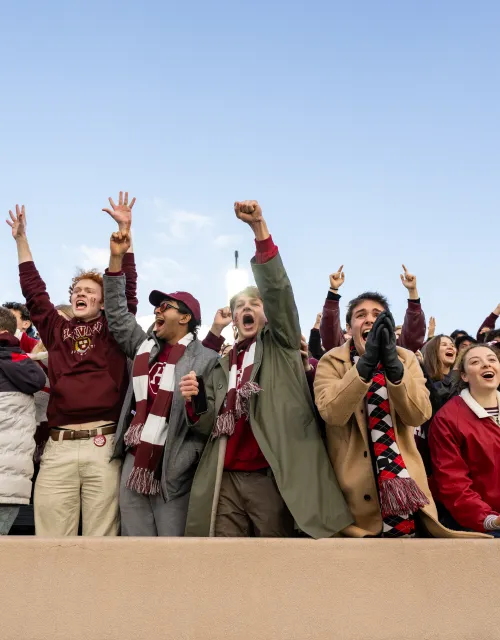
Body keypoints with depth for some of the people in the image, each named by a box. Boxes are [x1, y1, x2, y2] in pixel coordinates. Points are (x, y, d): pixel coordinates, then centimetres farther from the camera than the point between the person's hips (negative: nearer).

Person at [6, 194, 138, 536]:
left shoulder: (113, 328, 11)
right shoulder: (56, 330, 18)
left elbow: (126, 286, 4)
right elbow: (34, 291, 19)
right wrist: (21, 238, 20)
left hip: (103, 444, -2)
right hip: (58, 447, 3)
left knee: (100, 537, 1)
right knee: (52, 538, 1)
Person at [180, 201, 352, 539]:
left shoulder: (281, 345, 10)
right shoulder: (222, 366, 21)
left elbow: (277, 288, -6)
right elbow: (208, 425, 17)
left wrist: (260, 228, -16)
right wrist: (193, 402, -6)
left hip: (269, 475, -4)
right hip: (226, 478, 4)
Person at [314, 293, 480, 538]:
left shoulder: (405, 359, 2)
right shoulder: (331, 362, -5)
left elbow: (419, 415, -15)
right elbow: (332, 413, -24)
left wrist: (392, 363, -28)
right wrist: (366, 362, -32)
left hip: (402, 478, 2)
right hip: (355, 486, -2)